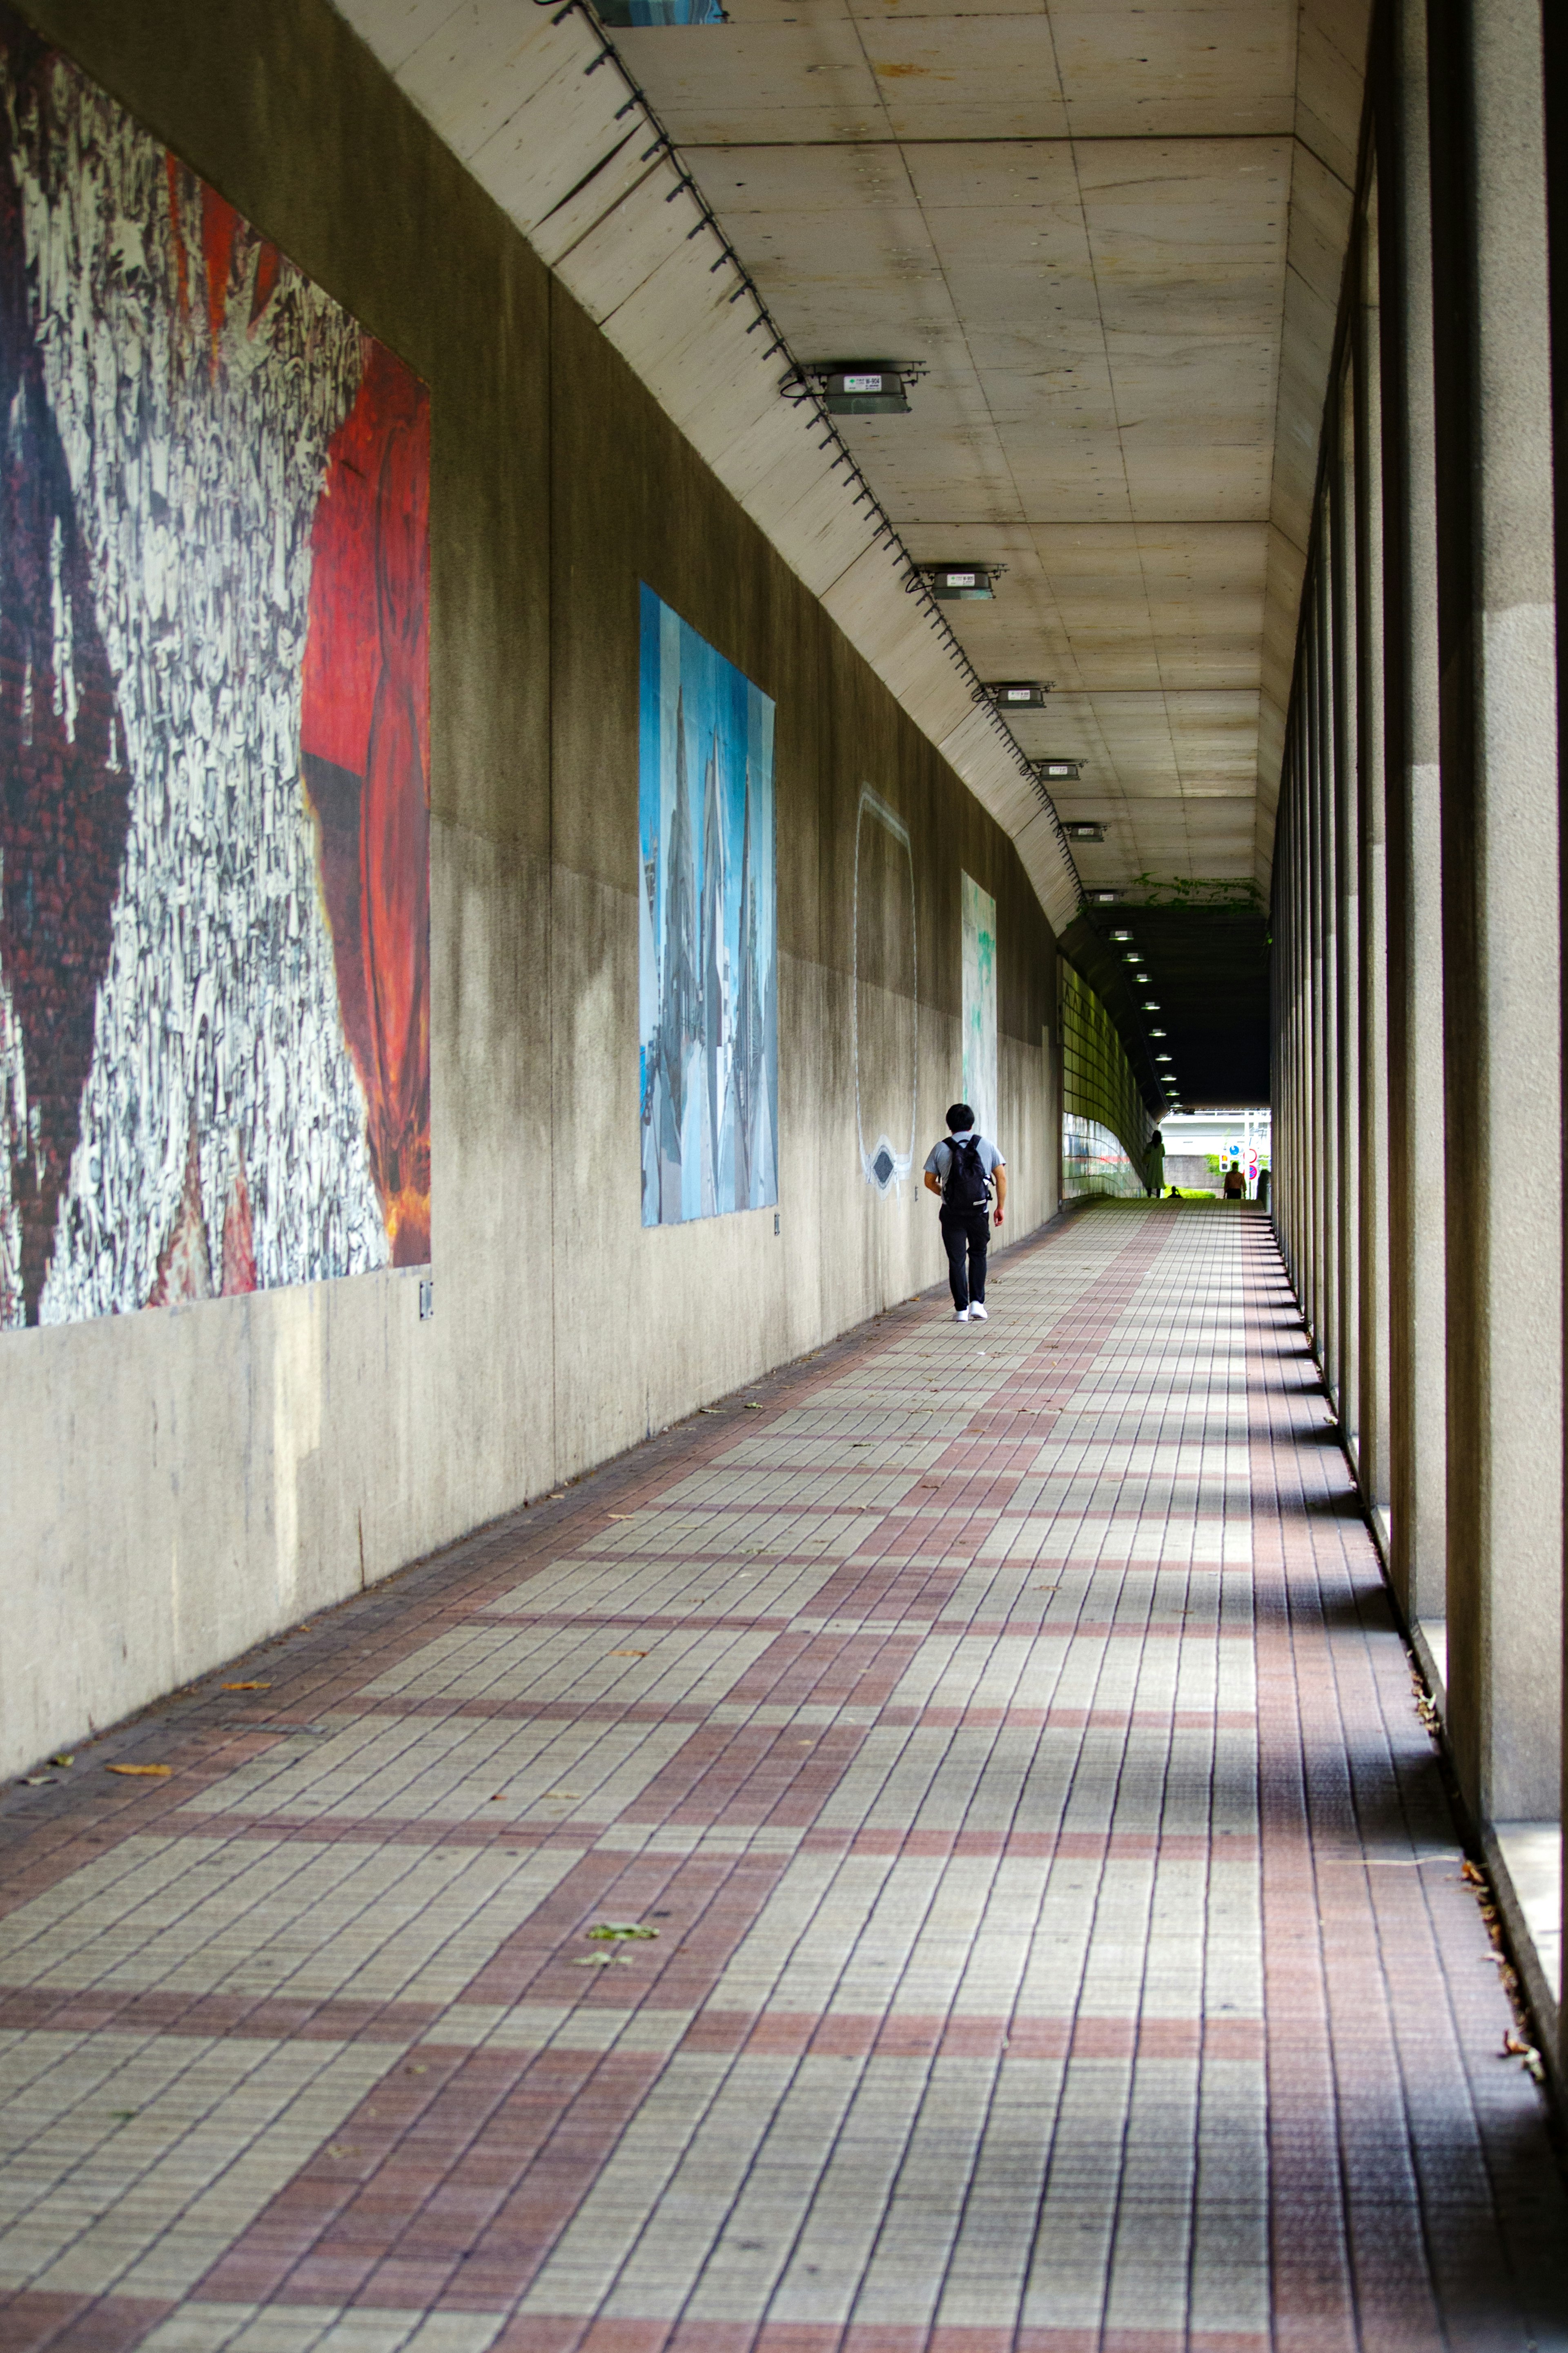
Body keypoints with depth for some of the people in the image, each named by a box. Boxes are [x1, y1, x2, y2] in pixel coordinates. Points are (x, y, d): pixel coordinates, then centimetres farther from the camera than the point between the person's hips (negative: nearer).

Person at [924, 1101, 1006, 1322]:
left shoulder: (940, 1149, 2)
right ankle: (977, 1303, 8)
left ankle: (962, 1309, 4)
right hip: (979, 1210, 1)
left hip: (952, 1212, -1)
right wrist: (1000, 1207, 10)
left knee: (957, 1260, 6)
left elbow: (930, 1182, 7)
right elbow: (1001, 1177, 2)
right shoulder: (986, 1145, 4)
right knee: (978, 1254, 18)